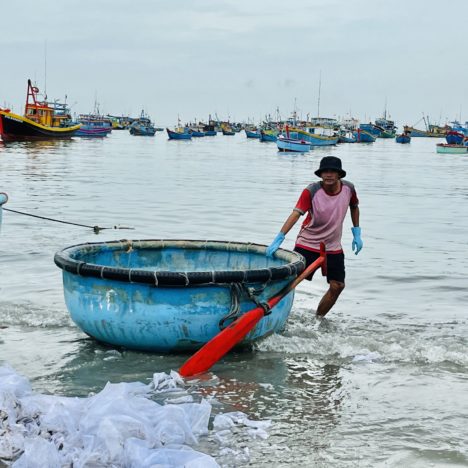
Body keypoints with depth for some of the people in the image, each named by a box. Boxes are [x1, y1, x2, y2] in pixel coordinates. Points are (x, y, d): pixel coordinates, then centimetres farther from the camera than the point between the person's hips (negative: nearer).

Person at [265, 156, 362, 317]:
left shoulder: (348, 188, -6)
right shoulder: (311, 191, -19)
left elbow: (354, 207, 16)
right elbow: (295, 214, -29)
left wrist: (357, 233, 11)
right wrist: (279, 239, -40)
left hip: (333, 248, 4)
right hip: (307, 245, -4)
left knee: (338, 286, 2)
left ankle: (318, 319, 19)